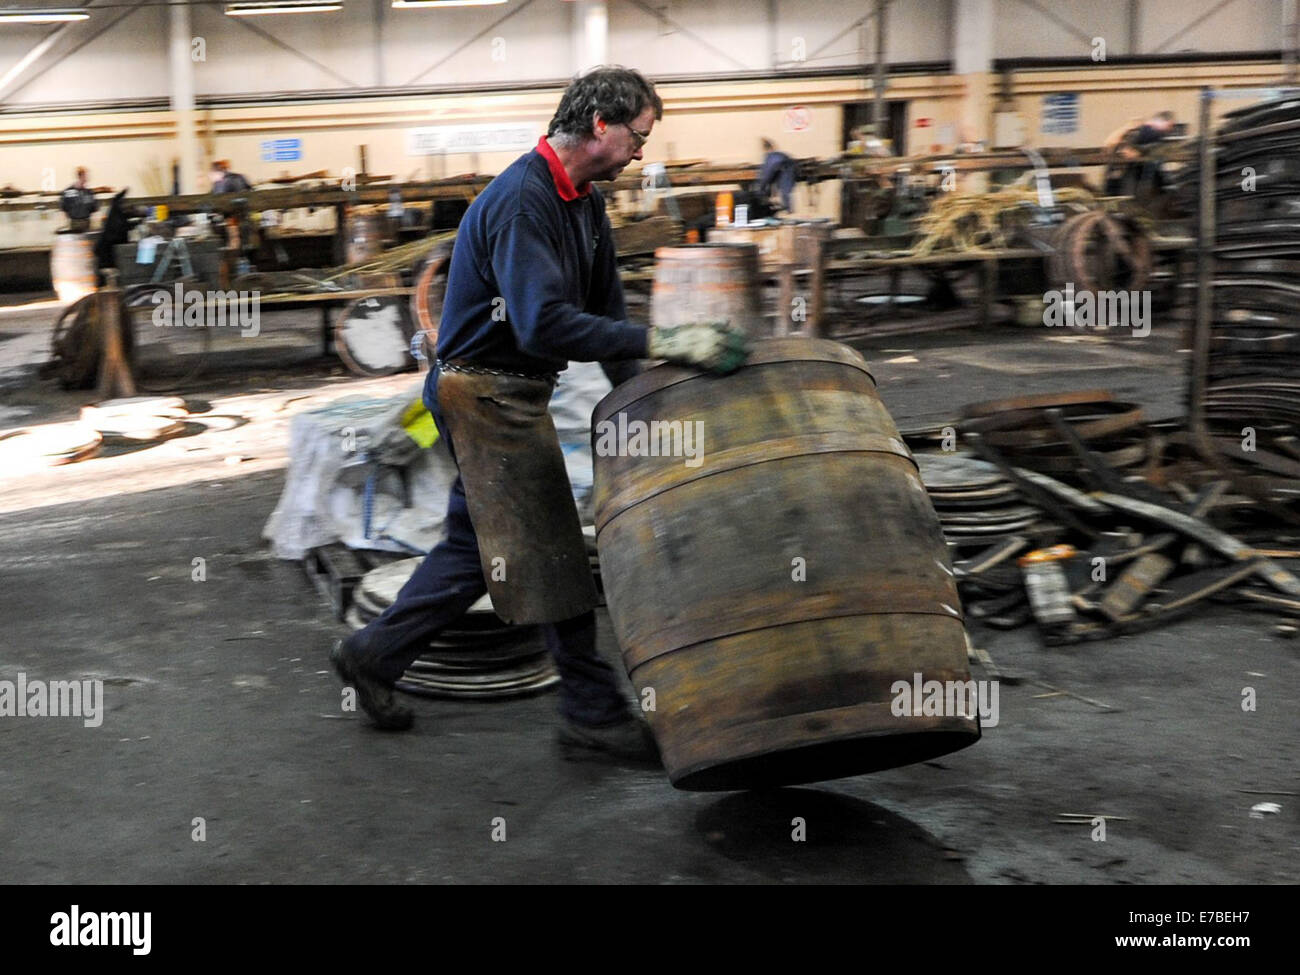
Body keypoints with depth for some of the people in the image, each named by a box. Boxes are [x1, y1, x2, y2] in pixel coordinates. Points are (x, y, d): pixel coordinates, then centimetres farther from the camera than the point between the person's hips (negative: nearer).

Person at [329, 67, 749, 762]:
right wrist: (661, 344, -36)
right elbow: (544, 325, -34)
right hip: (486, 393, -10)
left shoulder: (584, 203, 9)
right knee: (550, 551, -3)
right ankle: (592, 713, 7)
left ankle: (373, 655, 28)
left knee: (478, 542, 17)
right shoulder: (520, 201, -23)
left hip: (513, 394, 10)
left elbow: (604, 309, 12)